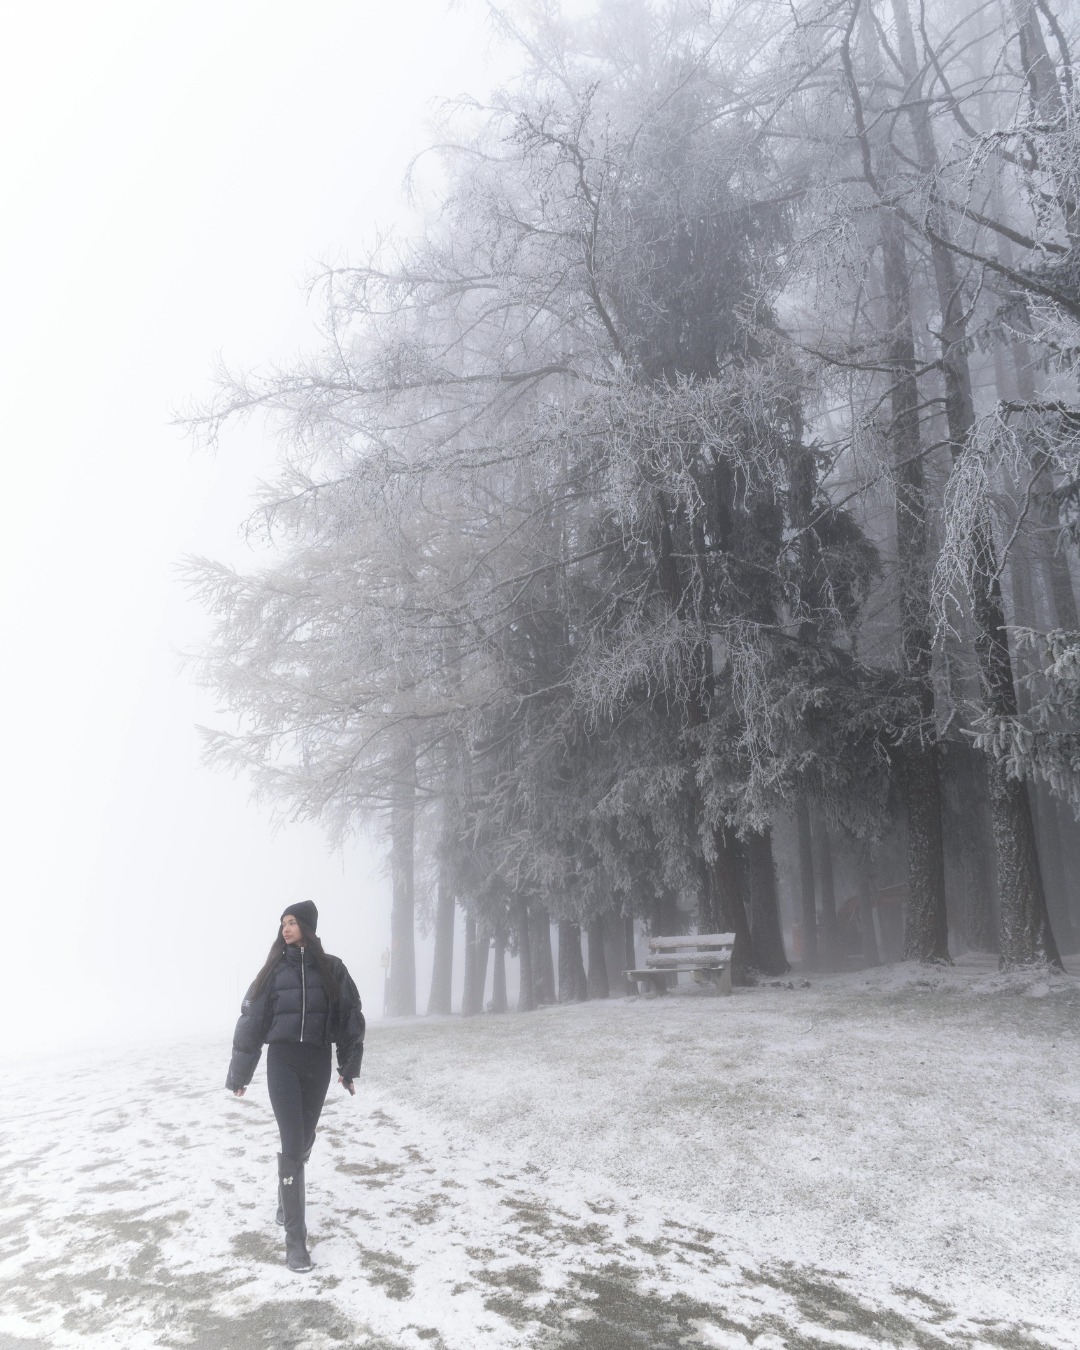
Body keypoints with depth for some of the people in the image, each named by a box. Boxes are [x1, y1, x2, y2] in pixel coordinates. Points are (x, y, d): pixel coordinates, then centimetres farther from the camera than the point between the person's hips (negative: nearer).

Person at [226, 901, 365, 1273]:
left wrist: (349, 1067, 2)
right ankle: (295, 1237, -7)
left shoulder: (331, 969, 2)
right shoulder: (275, 969, 1)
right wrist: (239, 1074, 0)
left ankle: (285, 1195, 43)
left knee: (304, 1139, 12)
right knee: (292, 1144, -10)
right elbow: (251, 1020, 1)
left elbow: (350, 1018, 5)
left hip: (317, 1063, 2)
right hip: (282, 1062, -2)